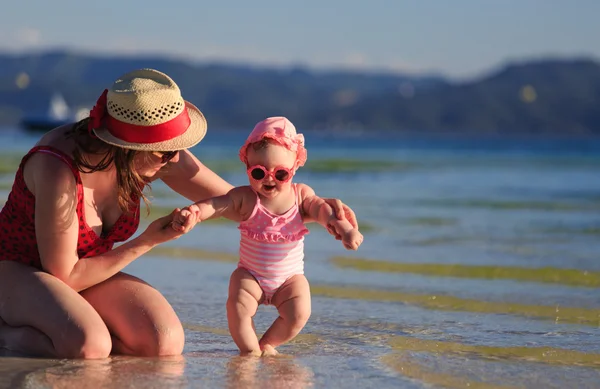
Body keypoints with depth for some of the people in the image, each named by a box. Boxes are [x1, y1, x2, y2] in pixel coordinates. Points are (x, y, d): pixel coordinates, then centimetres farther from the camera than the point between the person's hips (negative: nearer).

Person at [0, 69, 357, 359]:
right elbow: (64, 277, -23)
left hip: (83, 272, 6)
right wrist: (148, 242, -23)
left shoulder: (162, 158, -14)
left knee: (165, 343, -20)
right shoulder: (59, 169, -32)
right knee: (89, 346, -36)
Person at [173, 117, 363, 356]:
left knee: (299, 312, -21)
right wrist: (194, 212, -43)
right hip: (250, 275, -1)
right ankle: (249, 348, -4)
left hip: (289, 277, 1)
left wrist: (345, 228, -33)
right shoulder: (245, 199, -11)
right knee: (238, 305, -27)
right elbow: (216, 204, -21)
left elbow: (323, 209, -14)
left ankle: (268, 343, 6)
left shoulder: (301, 194, -5)